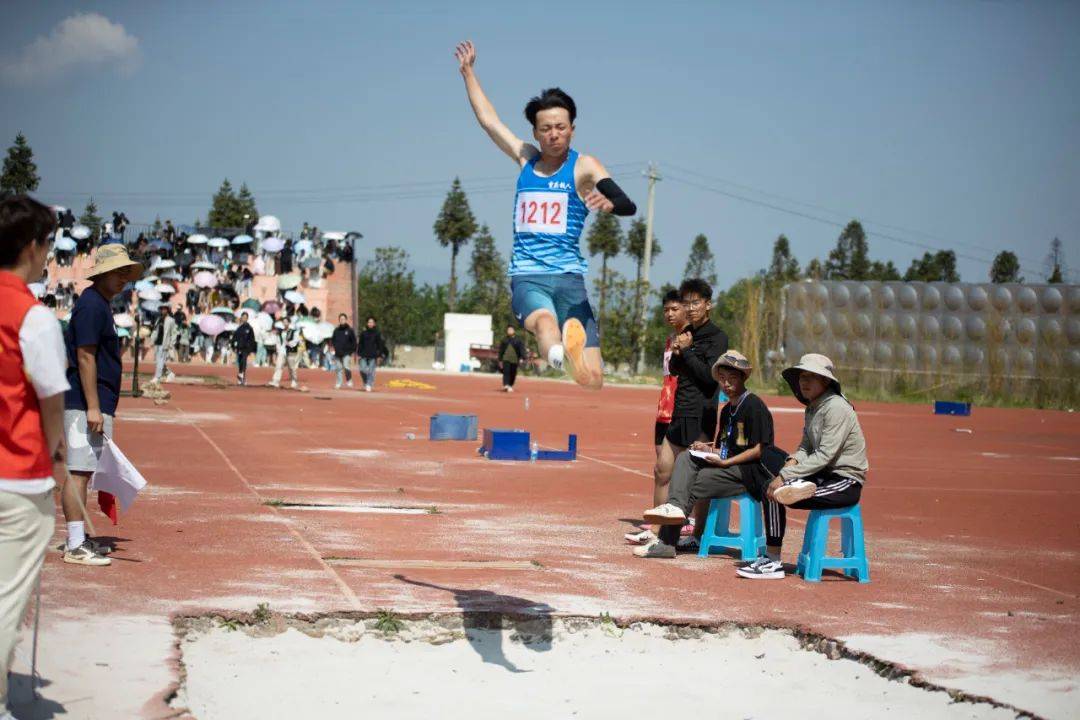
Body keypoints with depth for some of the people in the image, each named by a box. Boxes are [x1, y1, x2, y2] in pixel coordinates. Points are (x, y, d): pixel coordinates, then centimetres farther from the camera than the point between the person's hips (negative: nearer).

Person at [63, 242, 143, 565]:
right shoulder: (91, 304, -13)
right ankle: (75, 547, -9)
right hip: (85, 404, -11)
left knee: (86, 471, 14)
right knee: (80, 471, -9)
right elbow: (85, 357, -19)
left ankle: (79, 538, 21)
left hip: (96, 405, 11)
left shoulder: (99, 304, 19)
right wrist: (93, 407, -22)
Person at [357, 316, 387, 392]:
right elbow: (360, 344, 13)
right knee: (362, 370, -6)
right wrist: (359, 354, 6)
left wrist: (379, 356, -5)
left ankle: (369, 386, 2)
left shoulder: (377, 333, 2)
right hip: (364, 355, 2)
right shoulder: (363, 333, 9)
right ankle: (366, 383, 16)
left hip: (373, 356, -2)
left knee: (371, 371, -5)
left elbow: (380, 345, 1)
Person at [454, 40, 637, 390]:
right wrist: (468, 72, 39)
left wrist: (609, 203, -35)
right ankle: (557, 357, -69)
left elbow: (628, 205, -12)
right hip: (526, 277, -1)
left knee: (591, 379, -18)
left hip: (568, 277, 1)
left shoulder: (583, 166, 5)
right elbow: (488, 120, 31)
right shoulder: (526, 159, 18)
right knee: (545, 322, -40)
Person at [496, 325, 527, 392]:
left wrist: (522, 358, -13)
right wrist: (500, 360, 14)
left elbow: (522, 349, -1)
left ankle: (510, 386, 19)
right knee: (506, 372, -15)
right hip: (506, 359, 0)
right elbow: (501, 350, 17)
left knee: (513, 373, 5)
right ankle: (506, 385, -28)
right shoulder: (504, 340, 13)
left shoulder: (518, 340, 5)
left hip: (515, 360, 0)